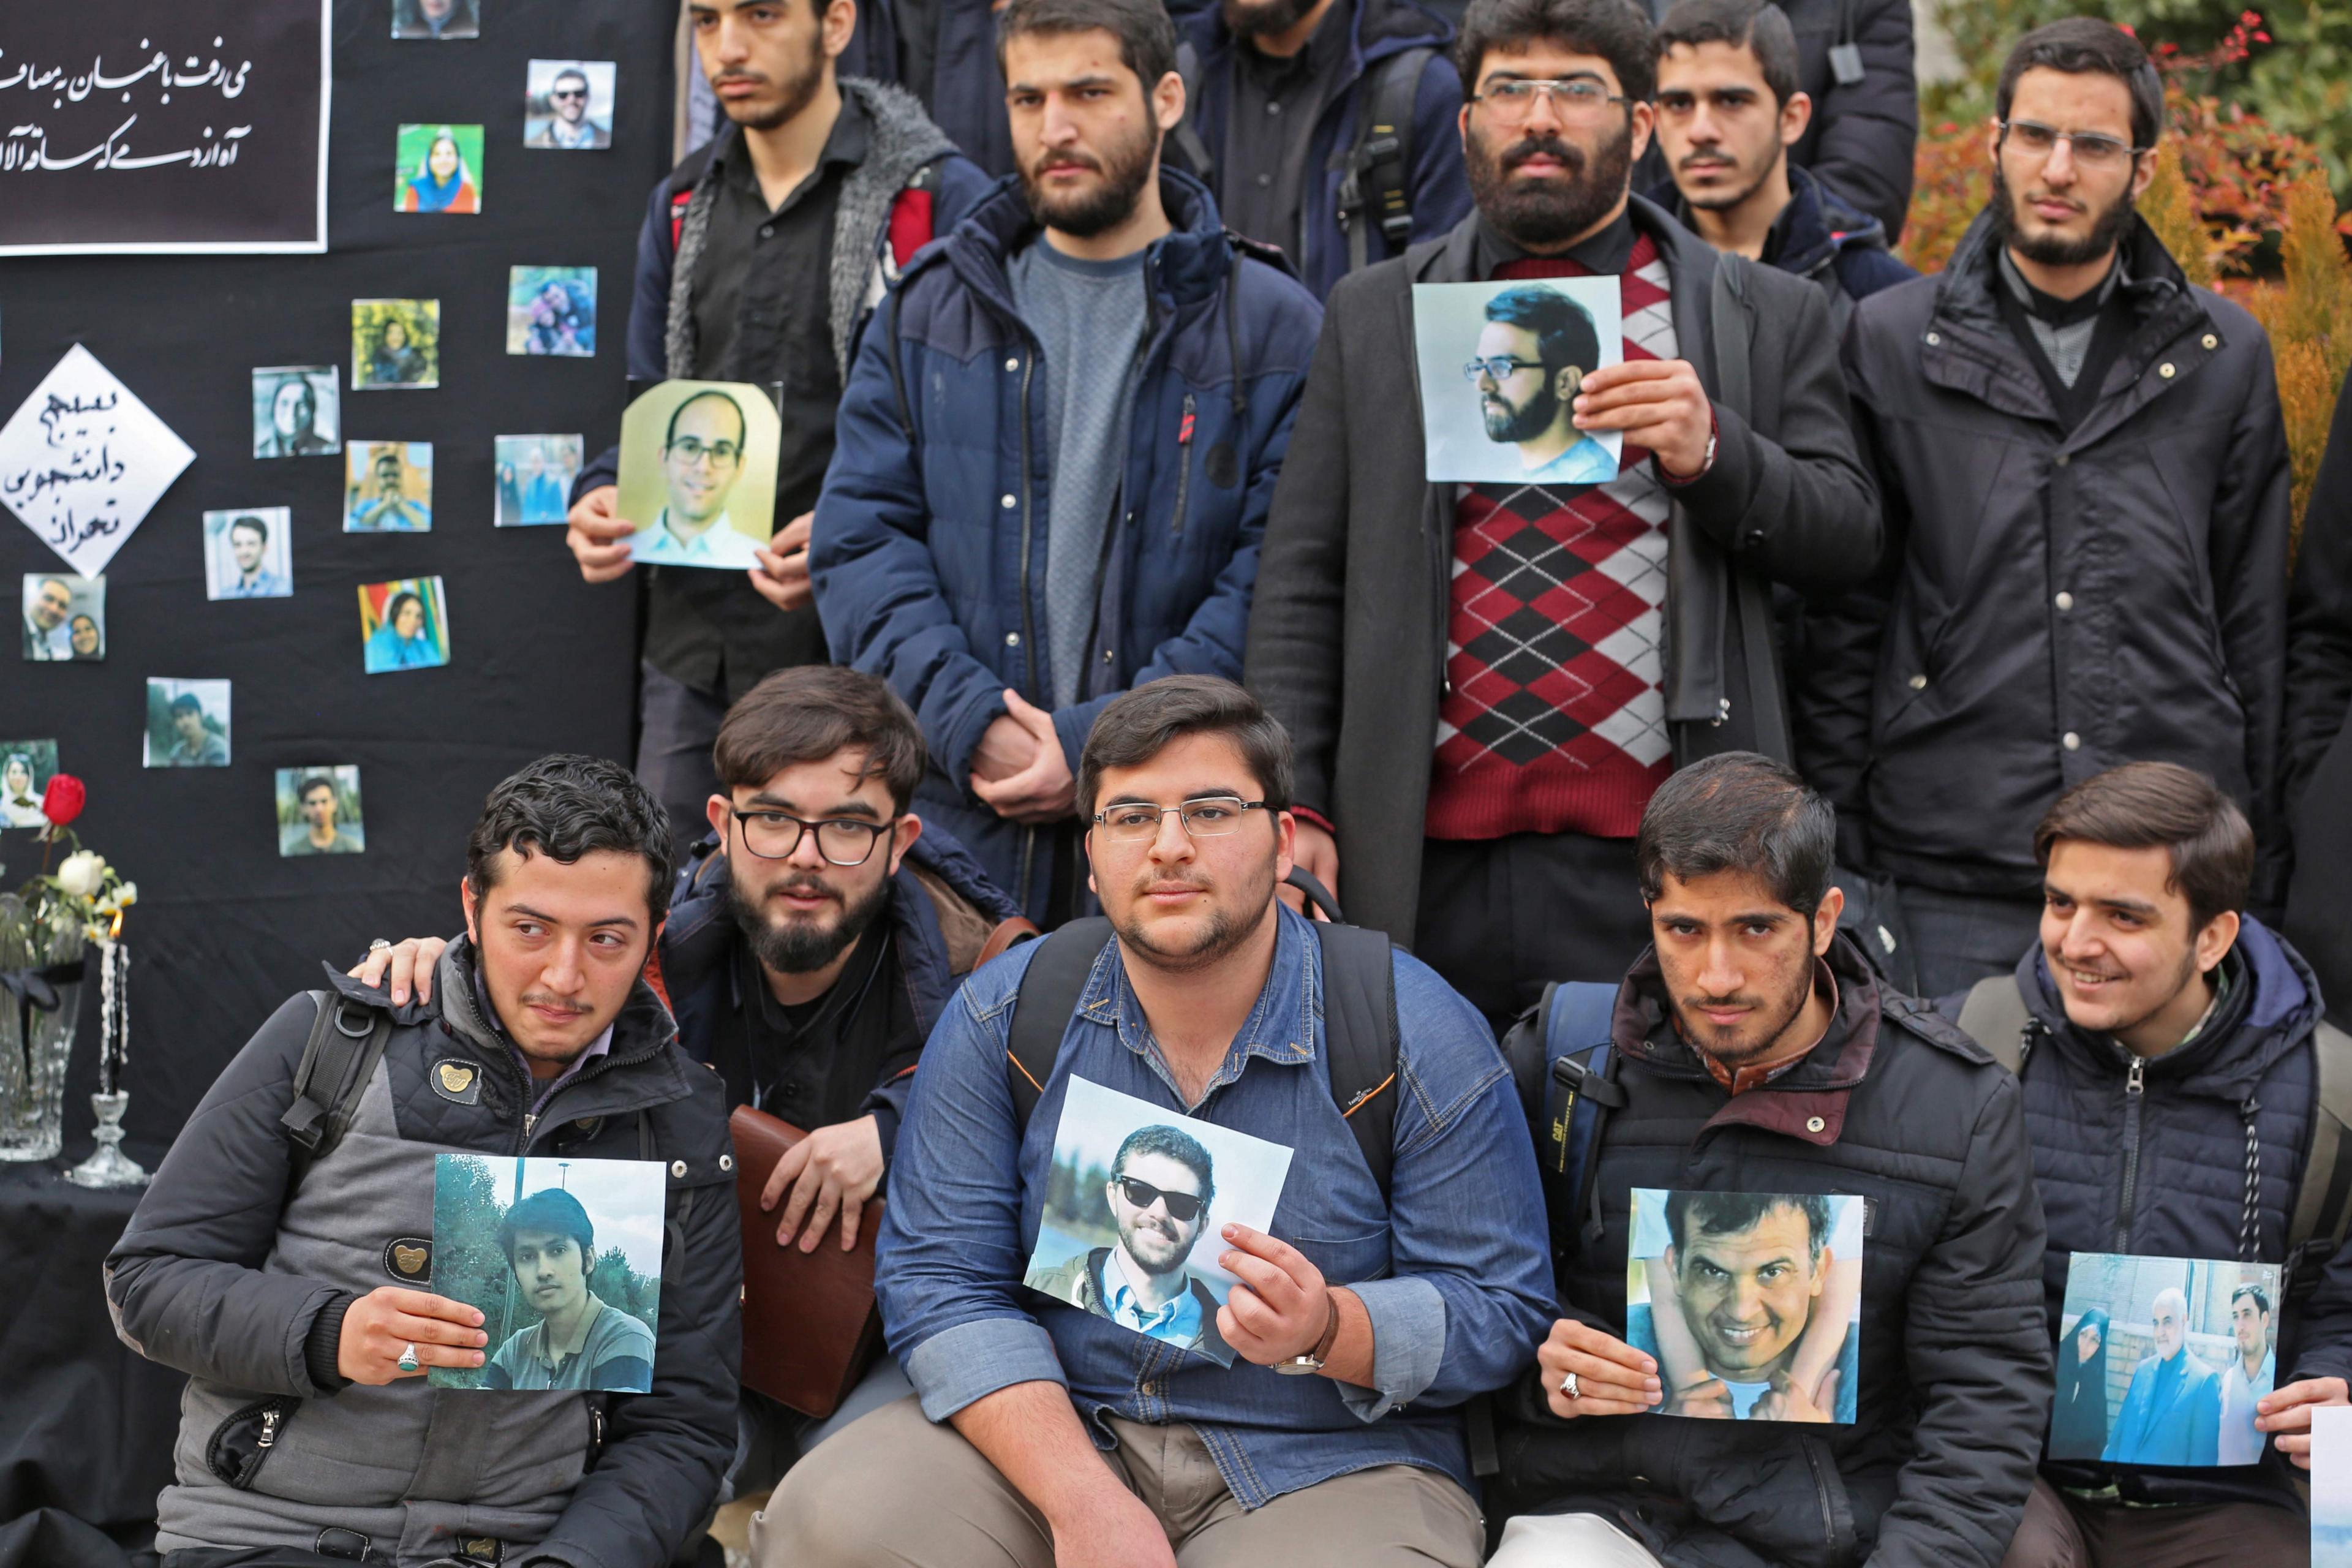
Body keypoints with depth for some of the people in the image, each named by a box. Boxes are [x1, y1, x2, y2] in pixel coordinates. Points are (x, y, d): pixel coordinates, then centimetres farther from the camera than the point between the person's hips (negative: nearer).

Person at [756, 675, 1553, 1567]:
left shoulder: (1423, 1040, -6)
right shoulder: (1000, 1019, 0)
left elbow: (1494, 1312, -3)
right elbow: (941, 1282, -4)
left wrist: (1328, 1333, -25)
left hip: (1328, 1464, -2)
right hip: (1051, 1434, 2)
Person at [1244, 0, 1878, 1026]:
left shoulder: (1769, 317, 10)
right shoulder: (1375, 316, 13)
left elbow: (1847, 539, 6)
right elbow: (1301, 581, 10)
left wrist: (1713, 455, -12)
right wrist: (1290, 806, 0)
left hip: (1663, 868, -1)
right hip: (1429, 866, 1)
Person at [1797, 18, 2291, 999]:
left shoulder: (2224, 356, 9)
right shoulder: (1892, 340, 5)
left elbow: (2257, 625, 12)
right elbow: (1843, 621, 6)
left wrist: (2266, 862, 9)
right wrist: (1833, 843, 1)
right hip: (1948, 880, -1)